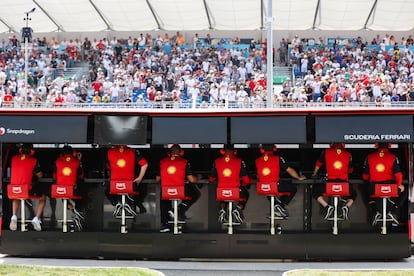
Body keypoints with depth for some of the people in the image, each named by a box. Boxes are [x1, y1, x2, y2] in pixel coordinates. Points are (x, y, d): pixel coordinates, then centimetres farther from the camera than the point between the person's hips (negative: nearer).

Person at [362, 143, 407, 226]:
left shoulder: (369, 157, 6)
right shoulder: (393, 157, 0)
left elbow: (365, 176, 10)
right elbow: (398, 173, -4)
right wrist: (399, 185, 14)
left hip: (373, 187, 2)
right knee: (403, 192, 25)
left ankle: (377, 212, 2)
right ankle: (393, 212, 8)